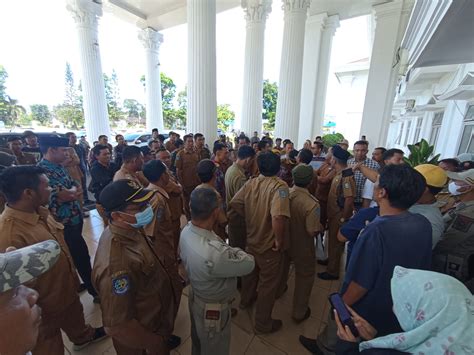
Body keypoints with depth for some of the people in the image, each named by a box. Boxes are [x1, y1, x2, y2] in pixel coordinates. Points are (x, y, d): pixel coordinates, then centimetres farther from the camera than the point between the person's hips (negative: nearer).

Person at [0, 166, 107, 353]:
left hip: (67, 289, 8)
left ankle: (83, 336, 63)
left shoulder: (40, 212, -9)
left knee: (75, 317, 35)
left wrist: (73, 275, 15)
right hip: (45, 309, -7)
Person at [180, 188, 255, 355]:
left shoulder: (187, 230, -19)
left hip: (196, 296, 7)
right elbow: (249, 264, -28)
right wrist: (233, 250, -10)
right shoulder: (214, 253, -45)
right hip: (213, 307, -7)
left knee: (198, 341, 36)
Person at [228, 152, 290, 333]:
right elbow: (278, 217, -40)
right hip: (269, 246, -6)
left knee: (250, 273, 31)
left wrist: (249, 216, 5)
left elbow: (233, 204, -6)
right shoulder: (280, 186, -26)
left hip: (251, 240, 6)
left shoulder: (250, 183, -7)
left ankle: (246, 299, 57)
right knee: (268, 284, 16)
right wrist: (279, 240, -24)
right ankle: (263, 323, 37)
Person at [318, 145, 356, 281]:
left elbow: (349, 199, -26)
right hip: (334, 214, 8)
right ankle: (330, 260, 44)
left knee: (335, 243, 6)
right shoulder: (339, 174, 5)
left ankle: (332, 272, 22)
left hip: (339, 216, -8)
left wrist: (343, 218, -21)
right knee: (332, 239, 23)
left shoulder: (346, 176, -24)